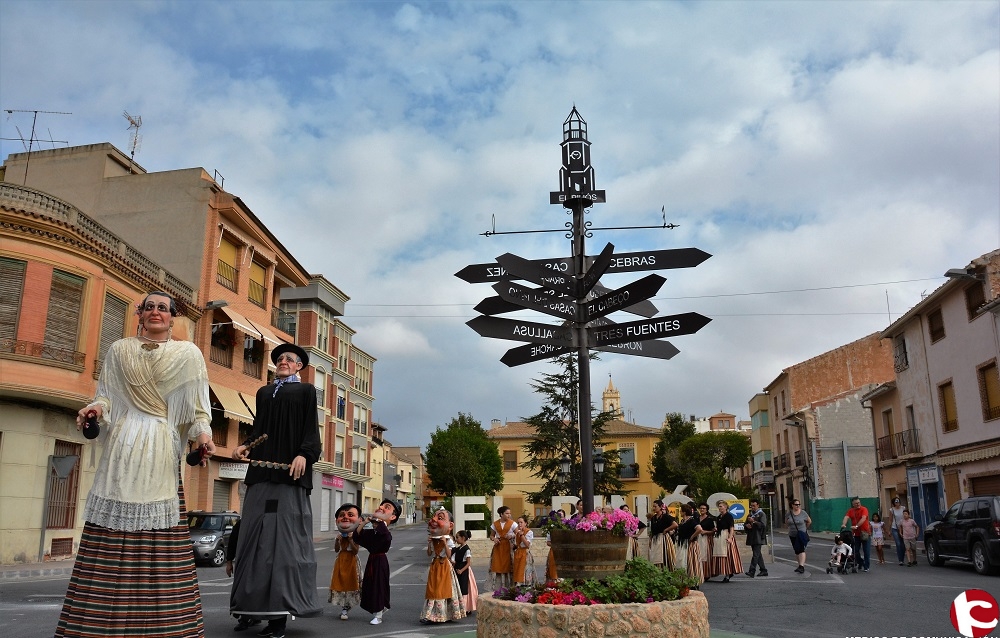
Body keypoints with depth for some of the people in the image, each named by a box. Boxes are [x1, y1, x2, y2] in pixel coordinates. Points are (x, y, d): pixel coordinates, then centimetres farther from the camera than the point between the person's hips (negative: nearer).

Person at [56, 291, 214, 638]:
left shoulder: (188, 354, 9)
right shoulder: (119, 350, 16)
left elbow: (196, 406, 6)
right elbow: (107, 394, 15)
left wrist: (202, 433, -11)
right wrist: (97, 407, -7)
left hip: (161, 454, -2)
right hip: (122, 447, 2)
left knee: (161, 540, -4)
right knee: (111, 537, -2)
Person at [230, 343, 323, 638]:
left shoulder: (305, 390, 10)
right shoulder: (263, 392, 23)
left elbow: (310, 427, 0)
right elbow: (257, 428, 19)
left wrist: (304, 454, -17)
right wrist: (245, 446, -1)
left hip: (290, 469, -5)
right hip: (262, 468, 5)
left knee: (285, 535, -8)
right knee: (256, 534, 0)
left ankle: (281, 609, -8)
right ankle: (254, 603, 3)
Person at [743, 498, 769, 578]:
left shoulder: (762, 514, -3)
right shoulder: (750, 515, 19)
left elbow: (763, 525, -14)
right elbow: (745, 524, 23)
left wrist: (753, 521, -20)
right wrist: (746, 525, 0)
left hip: (758, 538, -8)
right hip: (751, 538, 8)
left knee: (756, 554, -13)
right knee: (758, 554, 13)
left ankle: (751, 571, -20)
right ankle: (763, 570, 22)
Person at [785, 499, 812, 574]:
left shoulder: (803, 513, -7)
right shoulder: (789, 514, -1)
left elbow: (809, 521, 9)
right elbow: (786, 522, 16)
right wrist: (792, 528, 10)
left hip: (802, 535, -4)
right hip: (792, 535, 4)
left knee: (801, 550, -16)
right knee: (796, 551, 11)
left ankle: (801, 566, -23)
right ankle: (801, 565, 24)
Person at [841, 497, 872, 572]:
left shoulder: (864, 509, -7)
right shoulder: (850, 511, 5)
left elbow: (863, 518, -22)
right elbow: (846, 517, -11)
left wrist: (856, 526, -35)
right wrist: (844, 524, -32)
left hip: (865, 533, -4)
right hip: (856, 534, 4)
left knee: (866, 551, 2)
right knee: (856, 551, 7)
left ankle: (866, 566, 11)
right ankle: (860, 564, 23)